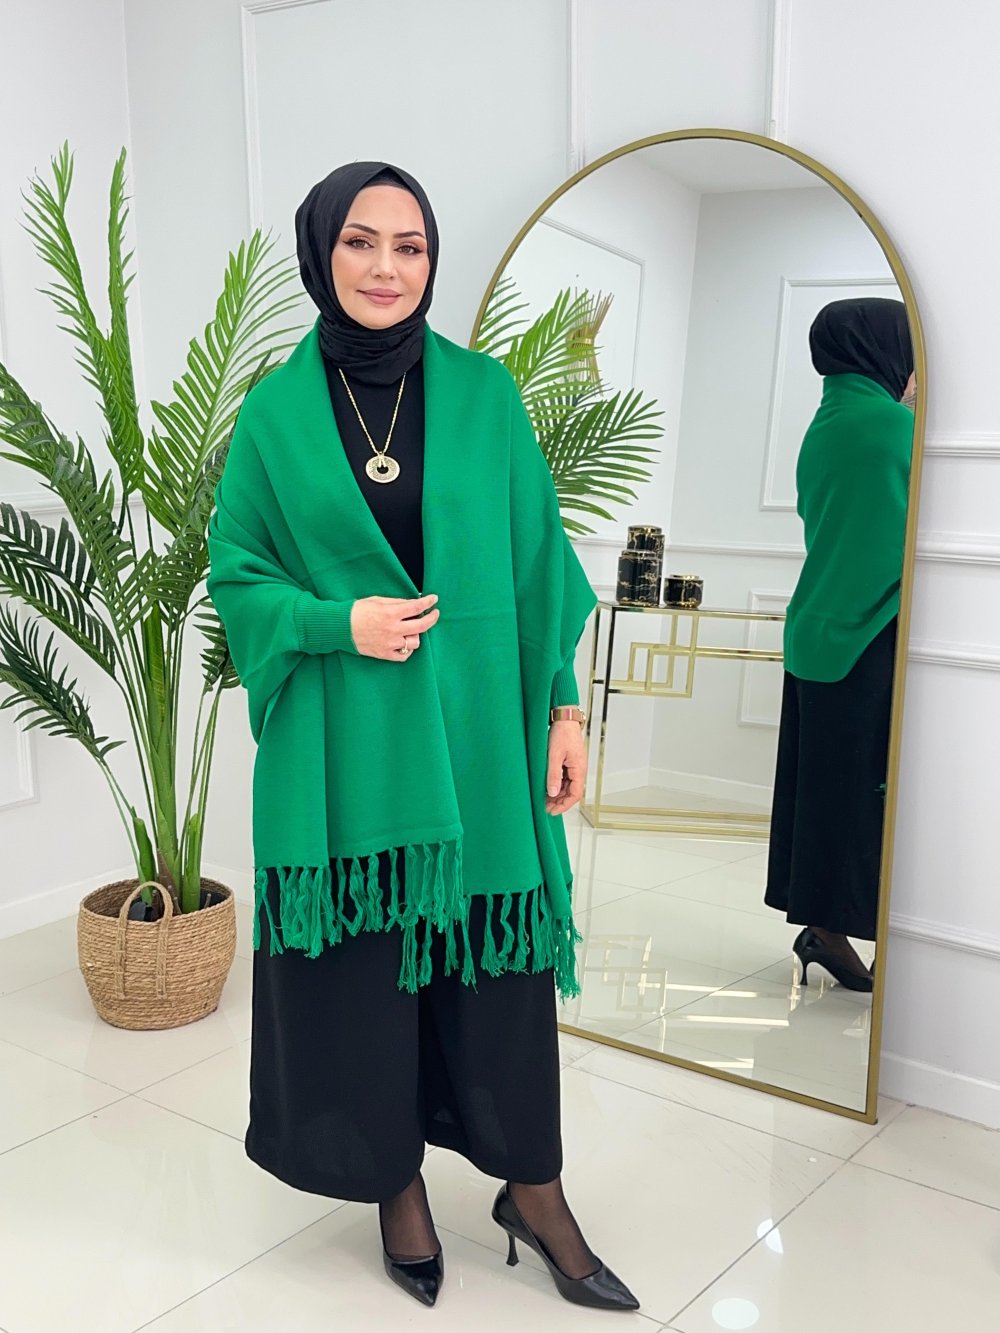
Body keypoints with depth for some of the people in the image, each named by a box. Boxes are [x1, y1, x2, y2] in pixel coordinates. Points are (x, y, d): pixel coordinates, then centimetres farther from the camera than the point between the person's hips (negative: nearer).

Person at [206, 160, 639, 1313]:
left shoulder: (483, 394, 2)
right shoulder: (276, 410, 0)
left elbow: (538, 562, 3)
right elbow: (235, 572, 4)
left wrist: (562, 708, 0)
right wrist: (339, 624, -14)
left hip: (475, 732, 1)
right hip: (341, 747, 0)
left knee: (496, 956, 8)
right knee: (363, 961, 9)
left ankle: (535, 1191, 28)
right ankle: (397, 1184, 32)